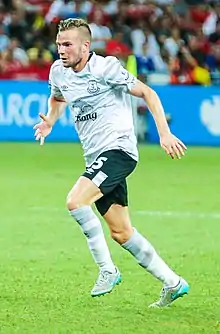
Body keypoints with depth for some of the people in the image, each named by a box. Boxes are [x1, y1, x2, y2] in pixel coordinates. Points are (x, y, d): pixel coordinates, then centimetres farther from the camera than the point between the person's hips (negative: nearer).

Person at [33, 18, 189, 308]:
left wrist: (165, 134, -16)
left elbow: (147, 93, -9)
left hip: (118, 149, -8)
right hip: (96, 158, 8)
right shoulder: (59, 72, 8)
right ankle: (172, 283, 17)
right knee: (121, 233, 7)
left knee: (76, 201, -26)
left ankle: (107, 270, -13)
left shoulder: (106, 68, -12)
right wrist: (49, 122, 12)